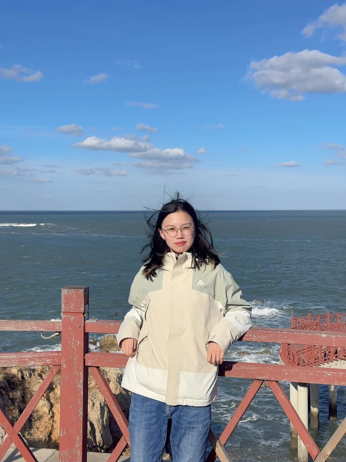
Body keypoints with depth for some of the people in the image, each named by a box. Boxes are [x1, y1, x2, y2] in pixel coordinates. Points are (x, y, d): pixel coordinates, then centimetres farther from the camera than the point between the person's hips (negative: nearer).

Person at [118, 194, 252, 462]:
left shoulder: (213, 271, 3)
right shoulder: (149, 272, 11)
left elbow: (240, 310, 9)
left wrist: (221, 337, -7)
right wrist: (128, 332, 2)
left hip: (195, 390, -2)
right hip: (148, 387, 2)